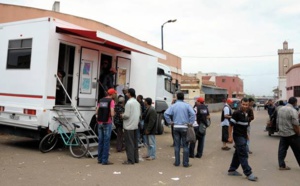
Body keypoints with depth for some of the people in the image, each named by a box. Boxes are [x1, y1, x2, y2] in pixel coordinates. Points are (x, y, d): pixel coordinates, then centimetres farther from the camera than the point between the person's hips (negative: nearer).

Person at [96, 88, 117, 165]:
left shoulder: (101, 100, 9)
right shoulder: (111, 101, -9)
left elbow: (96, 112, 9)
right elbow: (112, 114, -17)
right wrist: (114, 113, 4)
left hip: (100, 122, 6)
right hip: (107, 123, -6)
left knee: (100, 141, 13)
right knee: (106, 141, 0)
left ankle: (100, 159, 20)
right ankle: (105, 160, 2)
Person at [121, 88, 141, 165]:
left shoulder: (129, 102, -15)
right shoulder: (137, 103, 10)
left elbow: (127, 115, -18)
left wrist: (122, 115, 1)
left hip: (129, 126, -8)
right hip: (135, 125, 8)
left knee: (129, 143, -2)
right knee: (135, 143, 14)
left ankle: (130, 160, 2)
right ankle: (136, 159, 20)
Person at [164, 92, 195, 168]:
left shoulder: (173, 106, 2)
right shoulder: (187, 105, -3)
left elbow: (166, 114, -9)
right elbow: (193, 114, -17)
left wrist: (170, 122, 0)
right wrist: (190, 122, -8)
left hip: (176, 127, 2)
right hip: (184, 127, -2)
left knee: (177, 145, 9)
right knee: (185, 145, 5)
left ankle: (177, 162, 15)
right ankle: (185, 163, 8)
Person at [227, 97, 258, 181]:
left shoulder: (246, 114, 10)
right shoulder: (236, 113, -15)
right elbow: (231, 125, -15)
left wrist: (246, 135, 19)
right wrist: (230, 136, -17)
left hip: (244, 136, 9)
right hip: (238, 136, -8)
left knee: (238, 154, 14)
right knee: (243, 155, -6)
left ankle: (232, 170, 24)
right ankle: (248, 173, 0)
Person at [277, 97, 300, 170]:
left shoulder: (280, 109, 7)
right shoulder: (293, 111, -16)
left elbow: (278, 121, 14)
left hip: (282, 133, 7)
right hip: (292, 134, -7)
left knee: (282, 149, 9)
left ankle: (281, 165, 10)